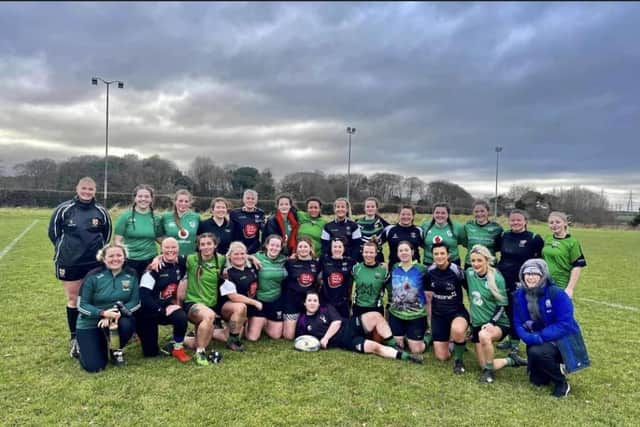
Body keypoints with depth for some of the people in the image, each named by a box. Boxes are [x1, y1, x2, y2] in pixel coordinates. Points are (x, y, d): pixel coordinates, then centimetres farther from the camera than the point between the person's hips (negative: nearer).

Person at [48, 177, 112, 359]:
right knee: (73, 300, 7)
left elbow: (107, 235, 12)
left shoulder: (101, 212, 0)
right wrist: (66, 249, 6)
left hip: (94, 263, 1)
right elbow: (53, 232, 4)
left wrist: (97, 250, 7)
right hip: (69, 263, -1)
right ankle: (74, 338, 17)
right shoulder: (63, 209, -5)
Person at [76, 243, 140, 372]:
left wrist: (118, 313, -25)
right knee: (94, 366, -12)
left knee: (128, 324, -34)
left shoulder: (131, 275, -8)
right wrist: (103, 313, -29)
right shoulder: (93, 276, -15)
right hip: (89, 324, -2)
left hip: (117, 319, 2)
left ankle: (116, 350, 0)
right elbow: (81, 305, -13)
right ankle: (82, 346, 24)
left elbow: (135, 302, -8)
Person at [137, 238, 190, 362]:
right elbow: (143, 296, -21)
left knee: (182, 317, -32)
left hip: (167, 306, 3)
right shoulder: (155, 267, -18)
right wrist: (162, 310, -25)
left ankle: (177, 347, -4)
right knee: (150, 352, 0)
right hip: (148, 310, -3)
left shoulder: (181, 262, -5)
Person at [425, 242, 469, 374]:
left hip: (457, 312, -3)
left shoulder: (457, 270, -16)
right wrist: (429, 318, 9)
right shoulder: (430, 271, -4)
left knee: (458, 330, -40)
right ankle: (451, 342, 36)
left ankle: (458, 359, -9)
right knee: (441, 357, 1)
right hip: (438, 314, 3)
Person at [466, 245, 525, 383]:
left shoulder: (496, 278, -15)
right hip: (477, 324, 5)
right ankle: (509, 361, 23)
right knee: (484, 366, -1)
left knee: (484, 335, -39)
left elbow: (502, 305, -12)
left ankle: (489, 371, -18)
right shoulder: (469, 273, -2)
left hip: (498, 324, -5)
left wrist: (491, 323, -25)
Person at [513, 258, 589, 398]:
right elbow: (518, 323, -5)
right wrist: (530, 338, -25)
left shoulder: (557, 293, -22)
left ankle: (562, 382, -6)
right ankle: (555, 367, 35)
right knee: (537, 380, 4)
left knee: (537, 352, -33)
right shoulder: (520, 295, -7)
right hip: (539, 342, 5)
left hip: (562, 340, -5)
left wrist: (540, 337, -27)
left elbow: (564, 324, -24)